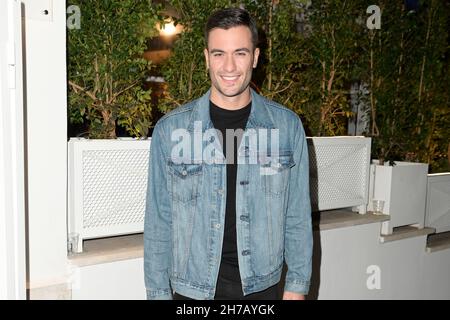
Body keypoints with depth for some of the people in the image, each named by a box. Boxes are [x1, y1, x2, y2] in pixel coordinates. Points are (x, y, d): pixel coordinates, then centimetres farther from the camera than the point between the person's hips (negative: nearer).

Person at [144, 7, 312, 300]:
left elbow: (298, 215, 0)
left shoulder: (287, 126, -5)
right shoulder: (171, 129, -7)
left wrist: (298, 285, 0)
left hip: (263, 285, 1)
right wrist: (159, 292, -2)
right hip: (193, 287, 0)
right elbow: (159, 220, -3)